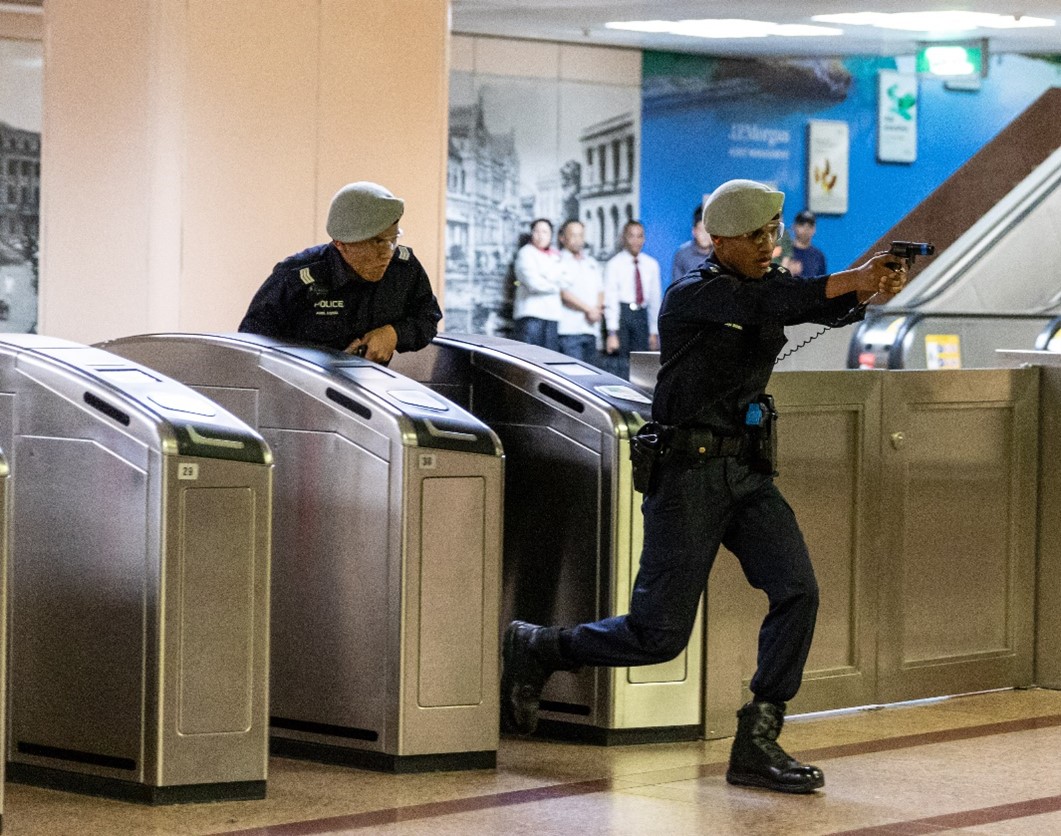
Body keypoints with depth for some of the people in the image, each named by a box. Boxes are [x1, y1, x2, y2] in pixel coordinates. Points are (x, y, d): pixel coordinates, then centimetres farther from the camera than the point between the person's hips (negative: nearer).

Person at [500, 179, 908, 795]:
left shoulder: (774, 285, 11)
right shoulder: (691, 296, -10)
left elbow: (827, 307, -6)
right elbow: (760, 304, -28)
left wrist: (873, 290, -29)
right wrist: (852, 280, -36)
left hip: (749, 471, 7)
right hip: (689, 472, -6)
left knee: (797, 592, -13)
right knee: (660, 634, -4)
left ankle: (757, 745, -6)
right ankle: (533, 649, 19)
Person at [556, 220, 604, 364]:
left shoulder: (591, 263, 22)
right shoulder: (559, 262, 0)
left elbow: (600, 291, 21)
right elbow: (563, 293, -9)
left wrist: (598, 308, 0)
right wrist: (589, 309, -10)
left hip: (590, 329, 7)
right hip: (569, 329, -7)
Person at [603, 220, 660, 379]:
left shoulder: (651, 264, 11)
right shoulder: (614, 264, -2)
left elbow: (655, 300, 14)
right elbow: (610, 299, -7)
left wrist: (654, 332, 12)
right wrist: (612, 333, -14)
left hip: (642, 314, 4)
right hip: (621, 314, -4)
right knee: (621, 367, -8)